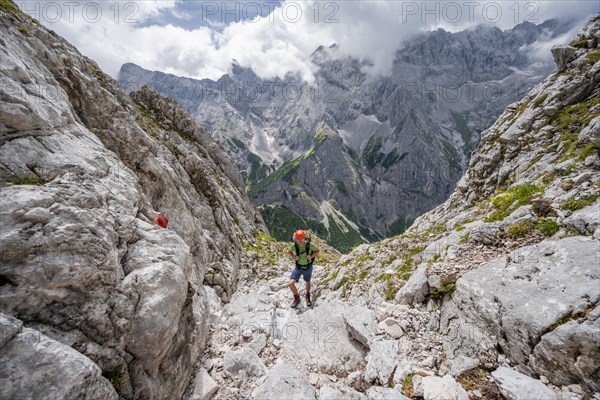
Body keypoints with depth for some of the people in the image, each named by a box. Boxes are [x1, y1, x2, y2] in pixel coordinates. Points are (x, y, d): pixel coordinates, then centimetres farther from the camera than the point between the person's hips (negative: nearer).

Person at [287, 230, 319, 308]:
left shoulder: (310, 244, -26)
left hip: (308, 267, -1)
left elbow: (317, 250, -7)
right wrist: (294, 257, -19)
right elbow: (289, 252, 0)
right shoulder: (294, 245, -22)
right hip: (298, 267, 1)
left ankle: (308, 297, 54)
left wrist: (311, 257, -23)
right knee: (290, 284, -11)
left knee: (307, 282, 23)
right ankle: (296, 298, 19)